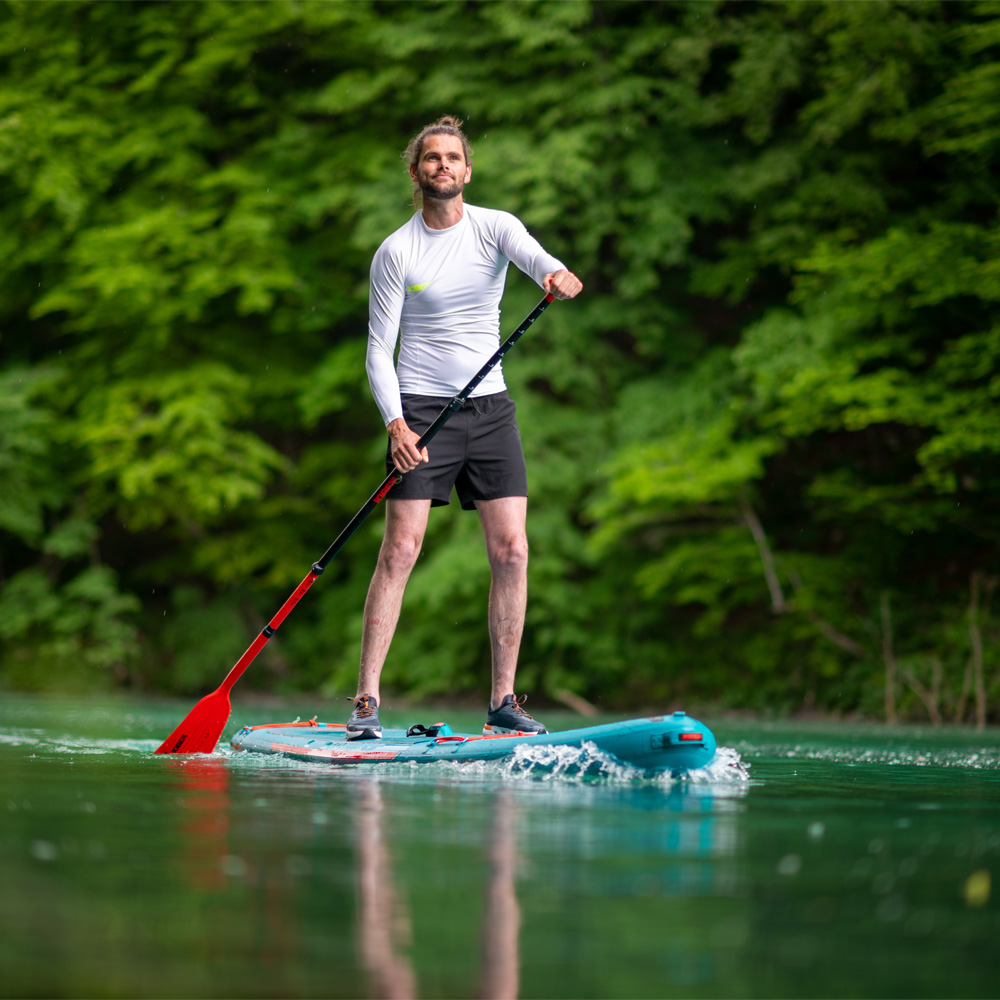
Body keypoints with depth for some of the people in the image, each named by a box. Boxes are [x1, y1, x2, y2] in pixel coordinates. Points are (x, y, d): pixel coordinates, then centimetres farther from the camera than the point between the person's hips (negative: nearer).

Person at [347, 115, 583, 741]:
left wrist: (557, 275, -45)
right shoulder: (396, 252, -2)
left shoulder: (495, 227, 3)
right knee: (401, 549, -10)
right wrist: (396, 424, -20)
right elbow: (380, 352, -4)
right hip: (421, 410, -3)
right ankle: (367, 701, -7)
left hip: (490, 407, 3)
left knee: (511, 549, -3)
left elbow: (534, 256, -20)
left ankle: (504, 700, 6)